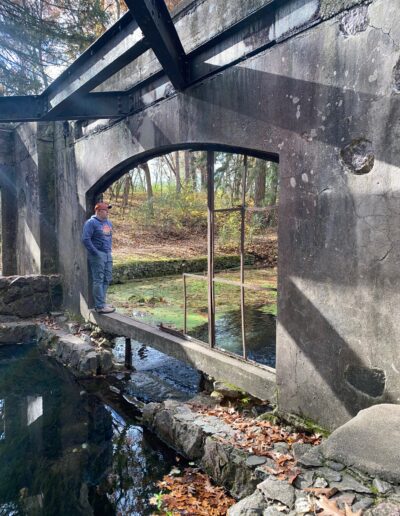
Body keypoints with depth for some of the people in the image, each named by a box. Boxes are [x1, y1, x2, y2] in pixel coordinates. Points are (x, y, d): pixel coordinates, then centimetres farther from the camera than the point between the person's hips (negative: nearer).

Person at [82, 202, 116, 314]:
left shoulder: (108, 223, 15)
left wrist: (110, 249, 15)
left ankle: (100, 302, 21)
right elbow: (85, 239, -16)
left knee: (107, 279, 10)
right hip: (97, 255, -8)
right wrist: (95, 253, -16)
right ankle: (100, 306, -2)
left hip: (108, 254, 8)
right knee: (98, 280, -5)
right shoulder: (91, 223, -10)